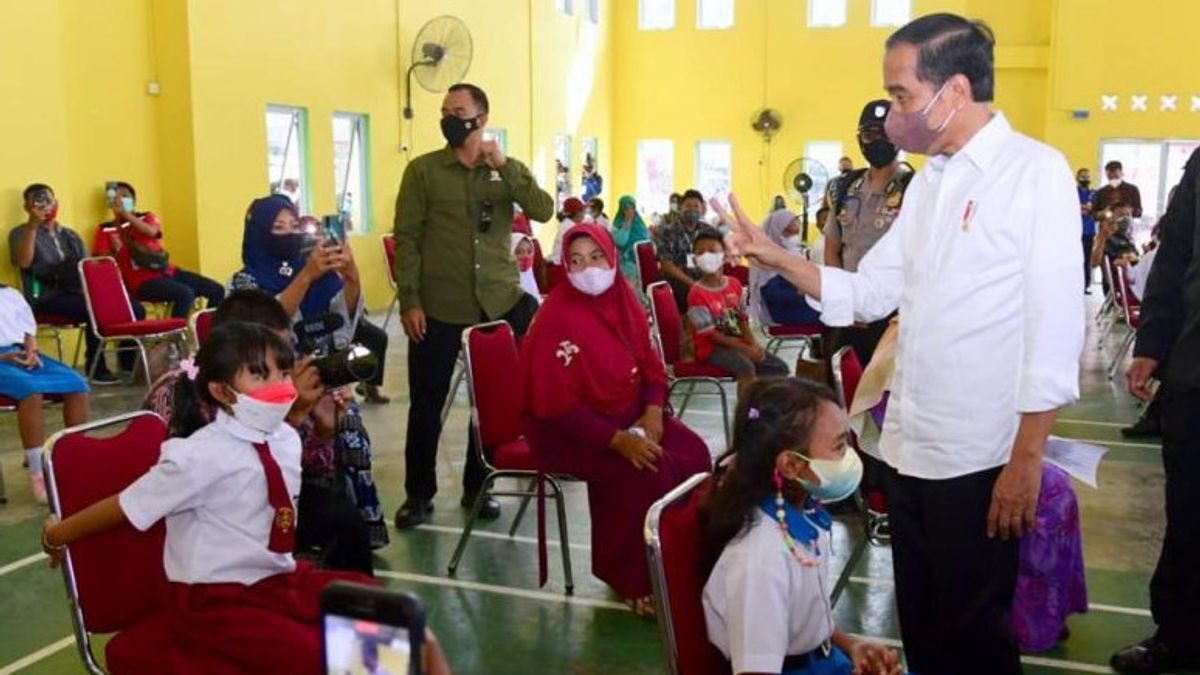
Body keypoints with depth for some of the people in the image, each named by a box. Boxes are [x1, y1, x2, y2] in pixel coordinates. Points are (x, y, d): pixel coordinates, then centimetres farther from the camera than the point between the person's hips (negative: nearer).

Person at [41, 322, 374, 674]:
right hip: (216, 598, -7)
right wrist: (57, 536, 3)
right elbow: (127, 505, -7)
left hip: (281, 578, 7)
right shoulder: (201, 455, -18)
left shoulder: (287, 440, 0)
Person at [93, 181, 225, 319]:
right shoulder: (105, 229, 6)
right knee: (185, 294, -33)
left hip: (167, 271, 5)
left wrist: (125, 213, -15)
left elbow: (151, 231, -11)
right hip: (143, 280, -5)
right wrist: (115, 251, -22)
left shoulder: (146, 217, 14)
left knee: (216, 290, -5)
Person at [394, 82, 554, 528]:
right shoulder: (423, 170, 1)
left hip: (498, 300, 2)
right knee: (427, 401, 4)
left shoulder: (507, 171, 8)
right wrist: (409, 300, -11)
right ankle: (419, 493, 18)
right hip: (438, 305, -2)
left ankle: (477, 486, 24)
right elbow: (406, 237, -3)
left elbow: (543, 211, -7)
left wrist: (503, 165, -15)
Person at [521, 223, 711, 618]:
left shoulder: (625, 303, 2)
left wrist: (653, 411, -10)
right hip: (567, 430, -7)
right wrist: (618, 440, -28)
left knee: (693, 453, -14)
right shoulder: (556, 318, -20)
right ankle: (635, 579, -9)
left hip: (630, 415, 7)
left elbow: (651, 367, 10)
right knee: (646, 470, -28)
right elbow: (557, 405, -22)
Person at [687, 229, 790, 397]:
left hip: (738, 342, 8)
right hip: (710, 347, -7)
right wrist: (744, 349, -21)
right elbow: (710, 334, -18)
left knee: (780, 367, 0)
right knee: (746, 366, -33)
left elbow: (743, 320, 8)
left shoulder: (734, 284, 5)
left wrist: (753, 344, -11)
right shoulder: (697, 293, -17)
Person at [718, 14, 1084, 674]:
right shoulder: (927, 181, 12)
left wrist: (1026, 459, -17)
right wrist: (775, 257, -1)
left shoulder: (1036, 172, -10)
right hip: (907, 448, 7)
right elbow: (868, 294, 10)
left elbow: (1055, 330, -14)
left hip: (980, 459, -7)